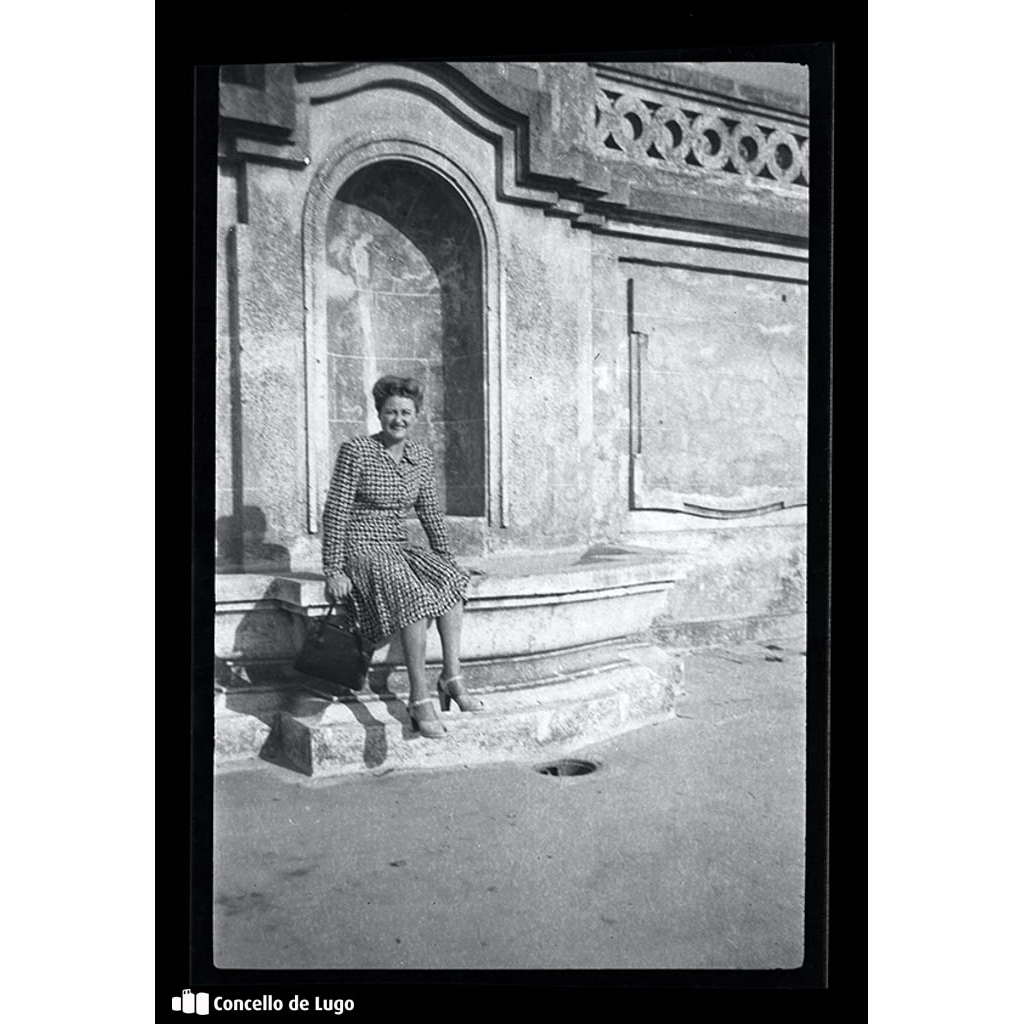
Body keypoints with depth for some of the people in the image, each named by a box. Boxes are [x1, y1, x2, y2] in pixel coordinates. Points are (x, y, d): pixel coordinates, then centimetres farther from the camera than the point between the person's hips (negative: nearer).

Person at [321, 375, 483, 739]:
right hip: (361, 548, -6)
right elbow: (334, 512, -9)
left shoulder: (422, 456, 9)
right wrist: (334, 570, -13)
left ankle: (452, 676, -23)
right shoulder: (356, 452, -9)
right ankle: (419, 698, -27)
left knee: (450, 578, -24)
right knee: (414, 593, -31)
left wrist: (446, 557, 9)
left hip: (399, 546, 6)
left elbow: (430, 512, 16)